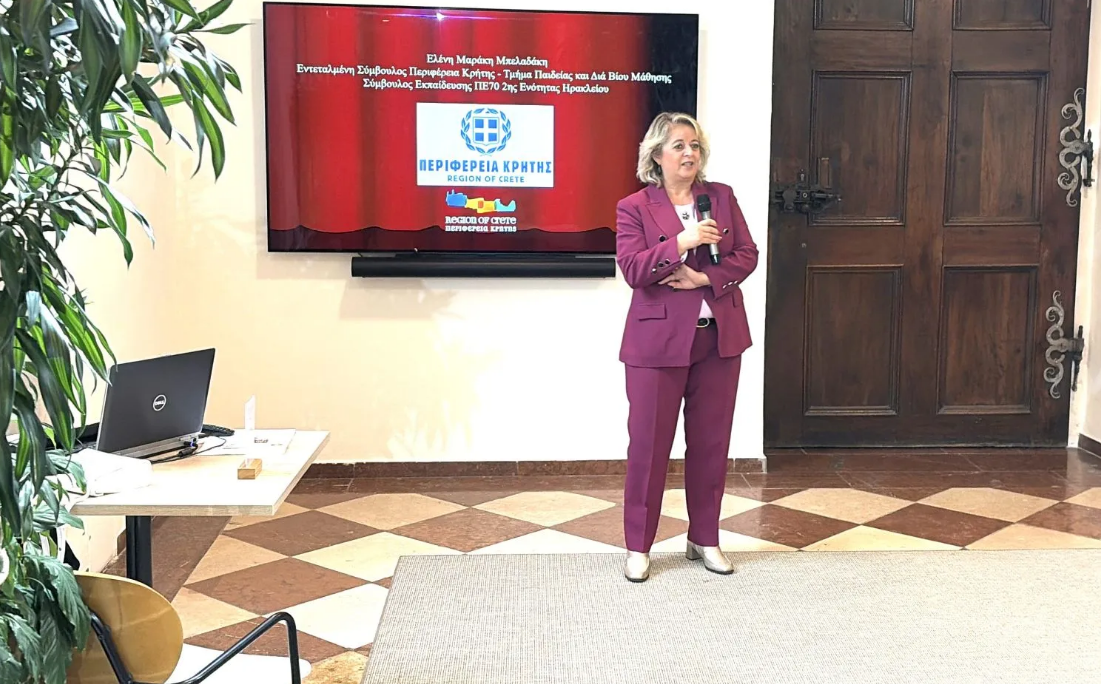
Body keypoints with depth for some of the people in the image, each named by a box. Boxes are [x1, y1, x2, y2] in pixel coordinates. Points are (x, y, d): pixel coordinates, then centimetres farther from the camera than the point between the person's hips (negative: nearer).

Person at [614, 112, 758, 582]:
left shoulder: (722, 197, 8)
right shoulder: (634, 207, -2)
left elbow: (747, 256, 3)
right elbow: (632, 269, -13)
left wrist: (704, 277, -13)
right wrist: (682, 242, -23)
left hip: (719, 337, 4)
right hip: (659, 341, -3)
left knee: (711, 442, 10)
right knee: (648, 443, 2)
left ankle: (704, 539, 25)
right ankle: (638, 546, 15)